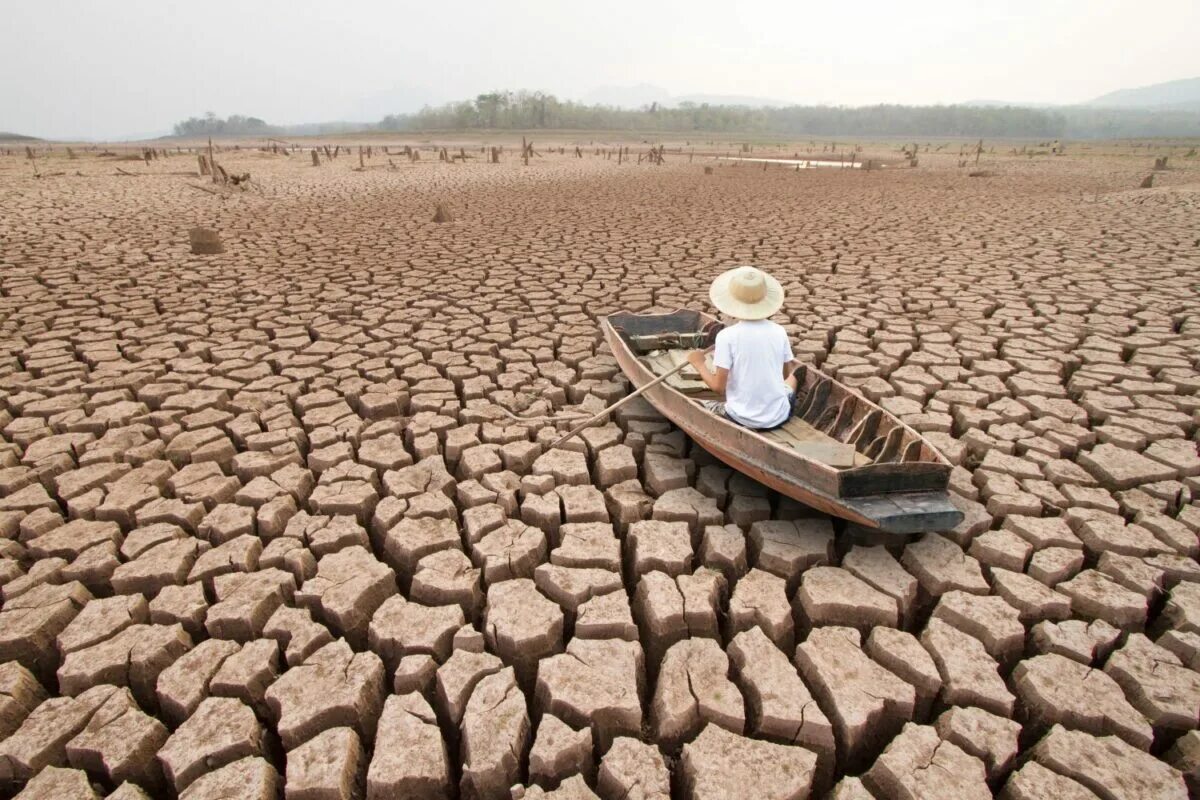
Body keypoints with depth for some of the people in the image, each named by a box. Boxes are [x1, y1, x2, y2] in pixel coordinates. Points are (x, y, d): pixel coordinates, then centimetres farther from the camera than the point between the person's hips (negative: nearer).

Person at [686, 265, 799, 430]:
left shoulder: (727, 336, -16)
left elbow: (718, 387, -15)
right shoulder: (779, 331, -4)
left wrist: (698, 363, 1)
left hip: (742, 419, -7)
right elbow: (786, 374, 9)